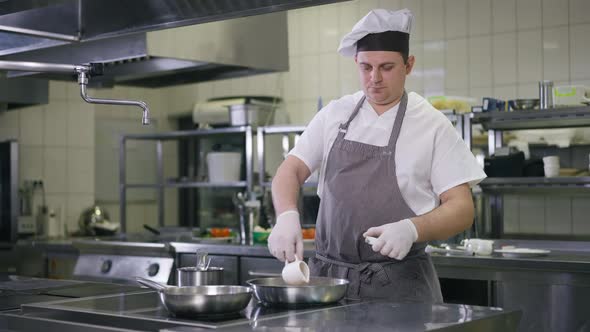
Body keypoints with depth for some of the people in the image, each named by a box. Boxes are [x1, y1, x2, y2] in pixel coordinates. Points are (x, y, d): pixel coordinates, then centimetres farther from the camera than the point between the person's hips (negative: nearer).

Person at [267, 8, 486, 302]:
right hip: (327, 275, 3)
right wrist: (287, 215, -16)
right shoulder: (334, 115, 7)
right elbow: (291, 171, 5)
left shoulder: (433, 126, -3)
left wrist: (412, 229, -24)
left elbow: (461, 209, -5)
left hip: (399, 284, -3)